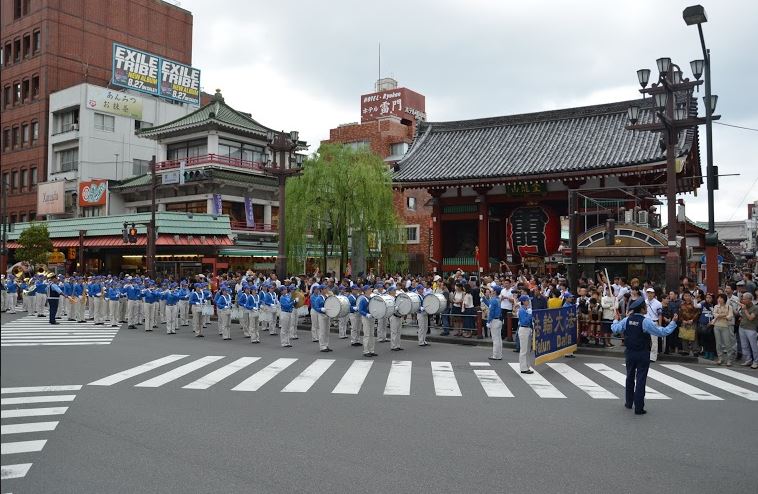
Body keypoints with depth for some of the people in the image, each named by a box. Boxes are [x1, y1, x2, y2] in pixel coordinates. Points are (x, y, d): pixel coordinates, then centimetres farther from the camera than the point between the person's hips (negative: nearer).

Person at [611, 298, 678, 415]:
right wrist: (673, 322, -2)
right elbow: (663, 332, -13)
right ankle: (638, 408, 2)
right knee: (641, 379, 0)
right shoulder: (646, 322, -16)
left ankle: (629, 402, 31)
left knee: (630, 377, 19)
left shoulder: (626, 320, -3)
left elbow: (615, 329, 2)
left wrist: (616, 320, 21)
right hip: (643, 355, -5)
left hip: (630, 353, 5)